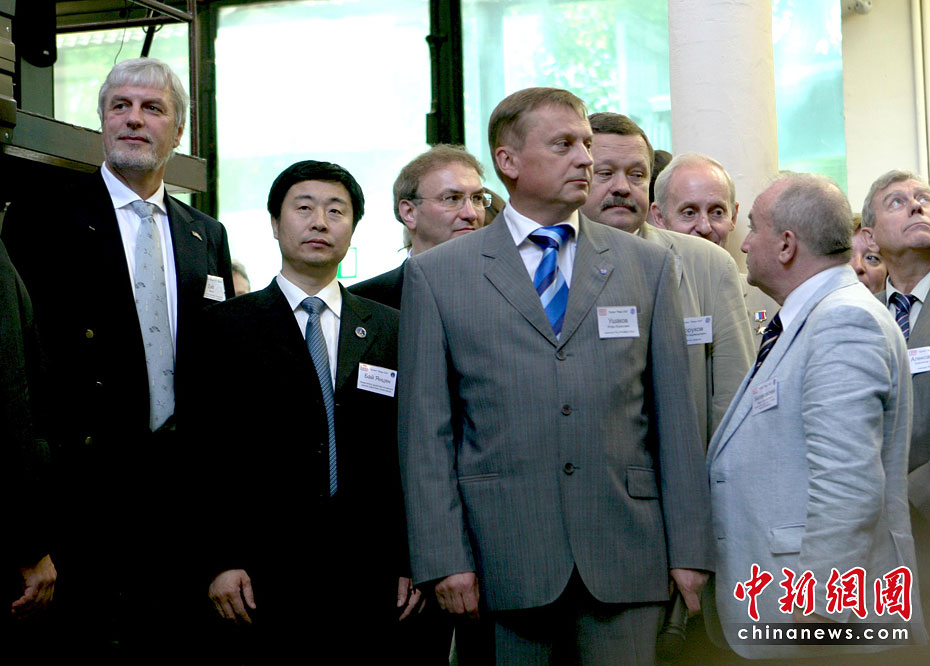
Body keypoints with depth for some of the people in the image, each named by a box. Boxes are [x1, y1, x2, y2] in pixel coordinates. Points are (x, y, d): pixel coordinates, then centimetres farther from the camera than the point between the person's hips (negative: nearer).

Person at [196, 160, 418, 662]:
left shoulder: (391, 331, 13)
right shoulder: (225, 328, 5)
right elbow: (206, 456, -1)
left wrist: (413, 562, 4)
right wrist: (220, 561, -9)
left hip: (368, 583, 2)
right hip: (263, 584, -2)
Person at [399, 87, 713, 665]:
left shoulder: (647, 265, 10)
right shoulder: (438, 275, 5)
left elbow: (675, 414, 7)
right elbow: (427, 429, 1)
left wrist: (690, 548, 2)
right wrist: (443, 558, -6)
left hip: (625, 559, 1)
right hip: (502, 564, -1)